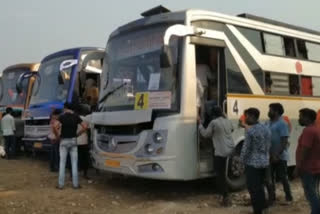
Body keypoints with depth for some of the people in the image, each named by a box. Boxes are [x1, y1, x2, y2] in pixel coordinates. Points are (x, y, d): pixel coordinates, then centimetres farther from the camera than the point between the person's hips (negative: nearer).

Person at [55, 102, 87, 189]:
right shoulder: (76, 117, 2)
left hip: (64, 141, -1)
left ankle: (61, 184, 6)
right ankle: (75, 184, 5)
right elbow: (84, 127, -4)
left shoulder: (62, 116, -5)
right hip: (73, 140, 2)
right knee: (74, 163, 4)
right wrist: (77, 134, 6)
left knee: (62, 163, 4)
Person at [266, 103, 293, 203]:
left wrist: (277, 155, -22)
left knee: (282, 177, 3)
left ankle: (288, 197, 17)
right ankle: (272, 195, 27)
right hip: (270, 155, 7)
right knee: (270, 176, 14)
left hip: (280, 156, -7)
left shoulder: (282, 124, -15)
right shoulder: (269, 122, 8)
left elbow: (284, 141, -18)